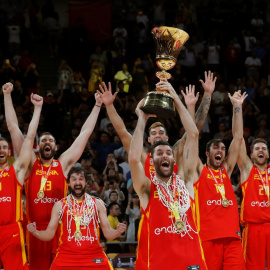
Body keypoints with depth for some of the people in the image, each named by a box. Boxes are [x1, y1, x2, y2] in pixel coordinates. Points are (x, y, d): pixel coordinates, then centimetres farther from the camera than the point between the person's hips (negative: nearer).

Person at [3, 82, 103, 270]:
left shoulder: (63, 164, 10)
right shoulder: (30, 164, 10)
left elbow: (85, 133, 13)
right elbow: (13, 127, 10)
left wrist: (97, 106, 15)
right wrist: (7, 95, 9)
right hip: (36, 229, 0)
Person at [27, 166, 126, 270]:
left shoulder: (97, 204, 8)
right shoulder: (60, 205, 7)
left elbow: (107, 233, 8)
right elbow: (49, 234, 8)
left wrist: (117, 232, -13)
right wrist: (35, 232, -11)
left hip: (94, 257, 1)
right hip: (66, 256, 0)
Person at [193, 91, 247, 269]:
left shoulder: (226, 170, 19)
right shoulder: (199, 171, 11)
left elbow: (238, 137, 17)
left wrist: (237, 107, 15)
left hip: (232, 235, 3)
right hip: (208, 236, -3)